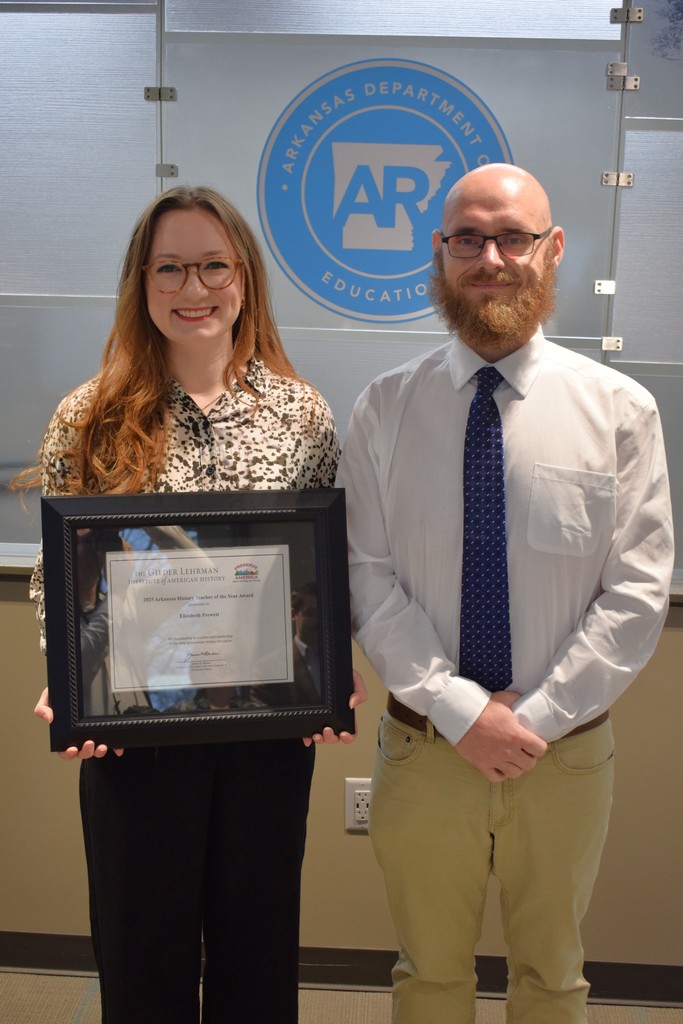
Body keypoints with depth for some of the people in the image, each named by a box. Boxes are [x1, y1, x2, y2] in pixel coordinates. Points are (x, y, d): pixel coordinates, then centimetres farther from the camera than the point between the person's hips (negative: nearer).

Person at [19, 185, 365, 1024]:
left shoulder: (303, 414, -1)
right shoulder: (91, 420, -3)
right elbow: (55, 577, 1)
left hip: (273, 729, 1)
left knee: (258, 939, 18)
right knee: (144, 952, 16)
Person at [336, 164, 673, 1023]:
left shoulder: (619, 409, -6)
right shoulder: (385, 408, -4)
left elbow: (637, 592, -8)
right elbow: (367, 577, -7)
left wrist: (536, 718, -13)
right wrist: (460, 709, -15)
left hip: (565, 750, 0)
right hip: (423, 747, 1)